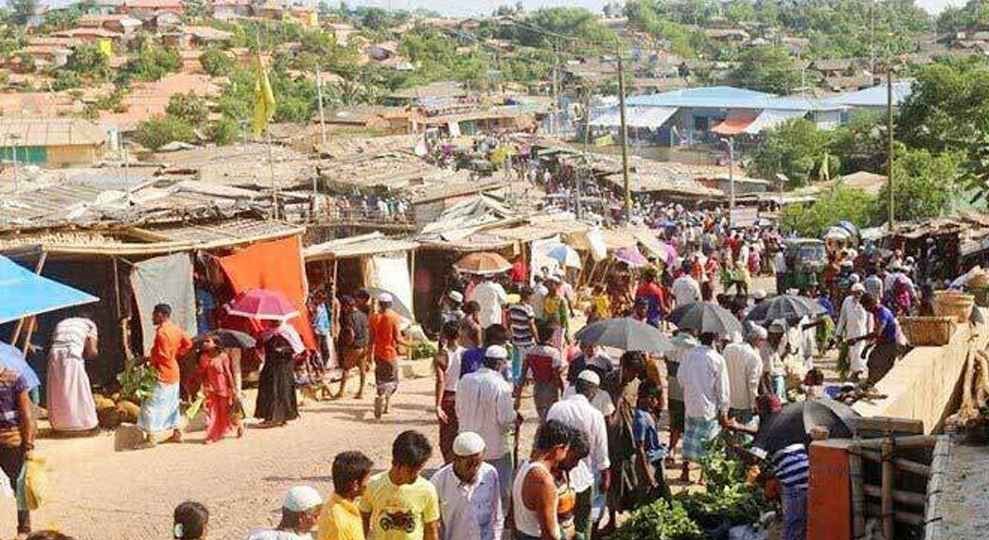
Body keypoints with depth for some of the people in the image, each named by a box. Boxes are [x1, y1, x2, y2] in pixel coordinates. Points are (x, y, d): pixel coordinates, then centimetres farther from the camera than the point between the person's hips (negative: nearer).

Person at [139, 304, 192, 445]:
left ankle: (150, 436, -3)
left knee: (150, 405, -4)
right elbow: (188, 344, 14)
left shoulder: (161, 332, -21)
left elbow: (161, 356, -22)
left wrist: (149, 359, -8)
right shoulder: (176, 329, 5)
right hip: (174, 373, 9)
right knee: (171, 404, 18)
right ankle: (177, 433, 22)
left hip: (163, 375, -9)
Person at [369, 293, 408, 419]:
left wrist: (370, 353, 13)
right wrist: (406, 343, 5)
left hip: (378, 353, 4)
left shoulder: (374, 318, 0)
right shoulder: (393, 317, -12)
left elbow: (372, 338, 4)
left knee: (380, 379, 17)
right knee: (392, 380, 6)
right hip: (390, 352, -4)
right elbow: (397, 338, -14)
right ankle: (383, 396, -19)